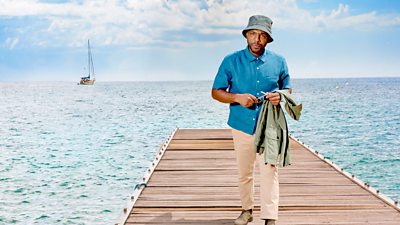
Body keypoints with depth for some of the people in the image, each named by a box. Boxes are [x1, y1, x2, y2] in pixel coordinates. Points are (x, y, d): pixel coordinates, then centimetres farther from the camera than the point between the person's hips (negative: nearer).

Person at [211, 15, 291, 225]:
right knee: (244, 173, 14)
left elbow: (287, 89, 13)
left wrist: (279, 96, -12)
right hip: (242, 126, 1)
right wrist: (238, 98, -18)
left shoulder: (278, 61, 2)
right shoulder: (231, 61, -2)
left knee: (269, 172, -10)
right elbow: (216, 92, 1)